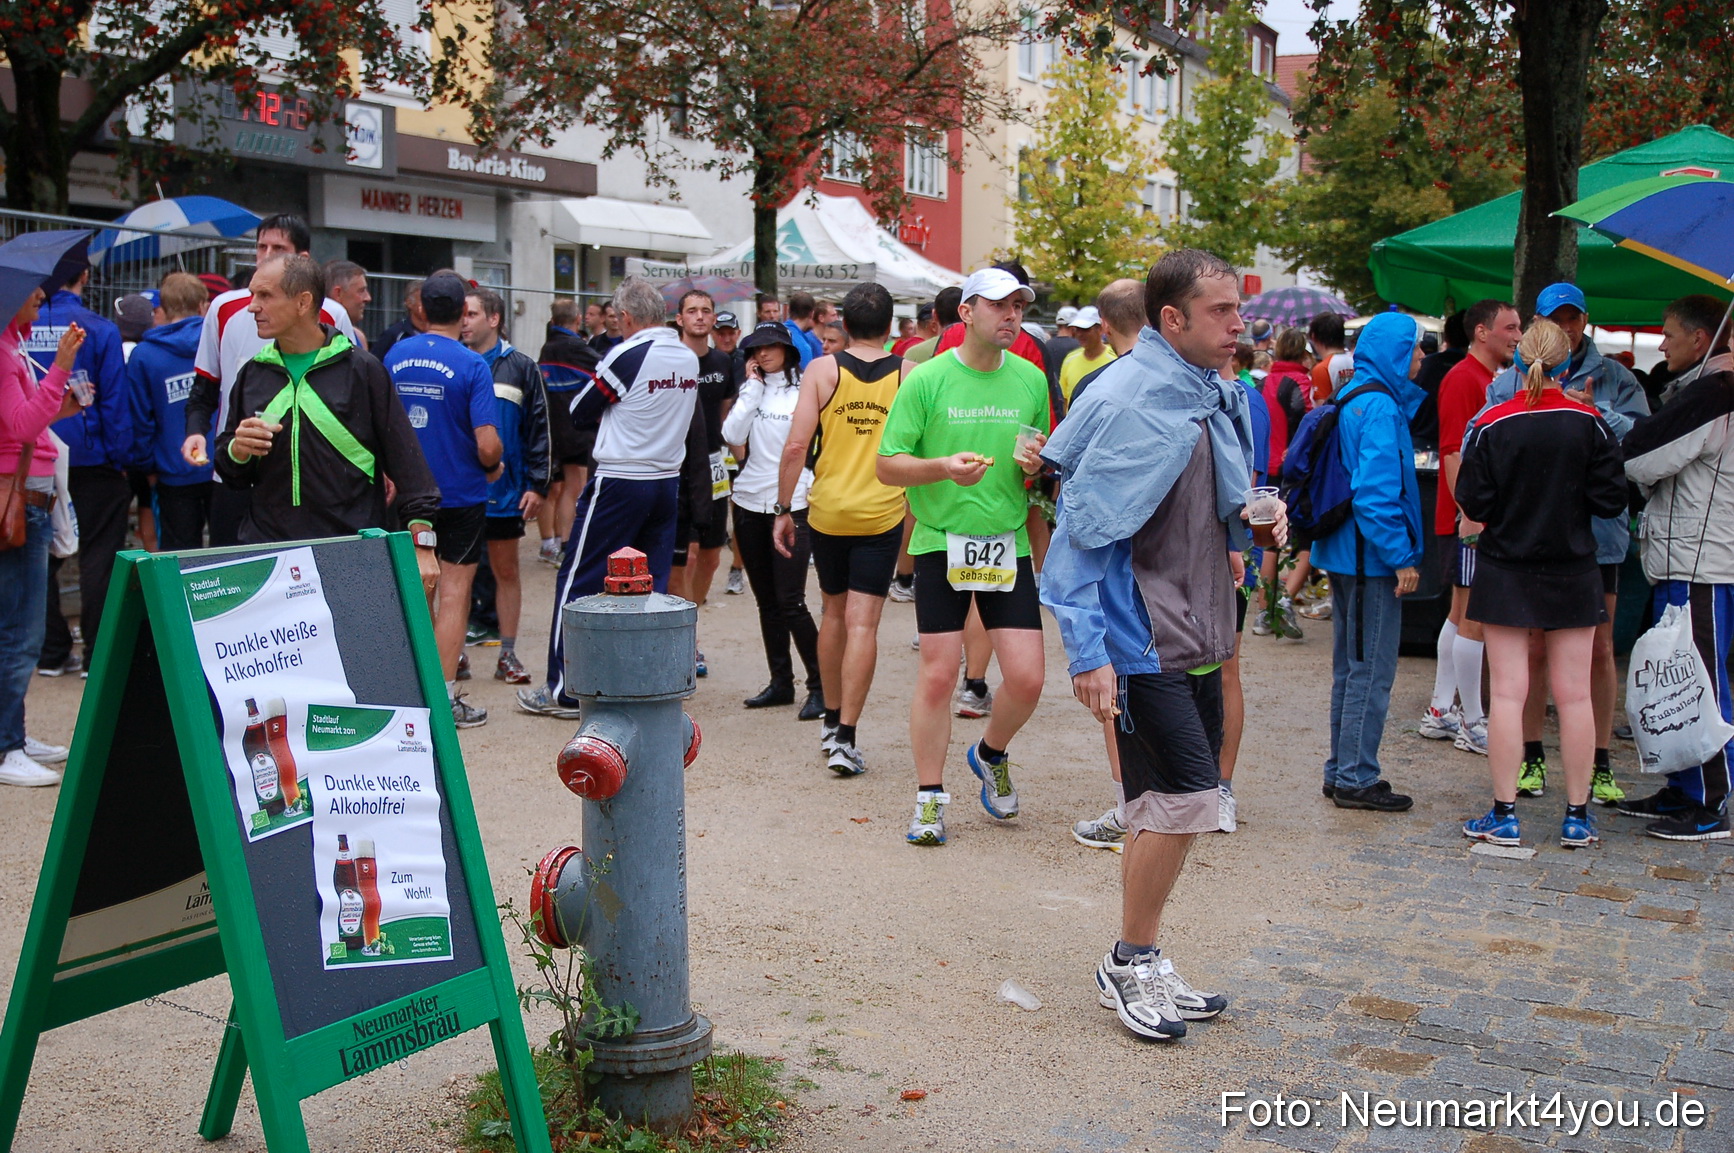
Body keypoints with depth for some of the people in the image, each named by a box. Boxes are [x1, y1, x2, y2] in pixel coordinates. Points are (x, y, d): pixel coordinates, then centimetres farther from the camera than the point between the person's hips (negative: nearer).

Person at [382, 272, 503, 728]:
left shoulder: (393, 358, -1)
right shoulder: (471, 365, -15)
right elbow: (487, 447, -20)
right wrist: (495, 467, 2)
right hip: (461, 494, -4)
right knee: (455, 589, 3)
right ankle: (445, 697, 3)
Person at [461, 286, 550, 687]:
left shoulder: (520, 367, 2)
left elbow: (539, 427, 2)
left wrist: (538, 484, -5)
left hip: (505, 488, 0)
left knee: (506, 570, 8)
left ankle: (508, 655, 16)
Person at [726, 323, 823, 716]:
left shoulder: (805, 392, -2)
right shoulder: (751, 391, 11)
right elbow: (732, 435, -3)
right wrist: (753, 387, -3)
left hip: (792, 504, -5)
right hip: (749, 503, 5)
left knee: (790, 601, -11)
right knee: (767, 602, 10)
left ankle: (820, 686, -3)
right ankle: (780, 683, 19)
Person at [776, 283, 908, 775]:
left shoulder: (822, 370, -2)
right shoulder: (909, 374, -1)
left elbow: (796, 446, -8)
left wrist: (783, 509, 0)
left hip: (827, 511, 1)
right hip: (883, 513, -1)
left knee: (834, 613, 18)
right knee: (862, 624, -2)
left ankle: (831, 721, 30)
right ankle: (846, 739, -6)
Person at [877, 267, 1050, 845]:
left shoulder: (1032, 379, 6)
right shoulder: (927, 379, -5)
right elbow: (887, 465, -5)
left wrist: (1036, 465, -6)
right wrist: (943, 467, -21)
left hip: (1009, 546, 3)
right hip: (942, 543, -3)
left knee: (1026, 678, -2)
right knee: (937, 674, -1)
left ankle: (990, 755, 29)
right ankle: (929, 798, 14)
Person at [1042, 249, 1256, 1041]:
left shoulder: (1222, 397, 11)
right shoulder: (1125, 401, -16)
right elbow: (1084, 529, -18)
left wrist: (1253, 521, 4)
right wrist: (1089, 652, -21)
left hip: (1196, 641, 9)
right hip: (1141, 642, -8)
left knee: (1161, 806, 13)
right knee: (1186, 797, -11)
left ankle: (1140, 967, 25)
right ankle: (1131, 961, 7)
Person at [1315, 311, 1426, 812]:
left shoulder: (1351, 398, 13)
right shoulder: (1379, 406, -17)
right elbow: (1376, 491, -23)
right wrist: (1401, 557, -19)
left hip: (1345, 552, 10)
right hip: (1370, 556, -10)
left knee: (1350, 667, 16)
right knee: (1372, 670, -2)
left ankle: (1342, 771, 24)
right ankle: (1356, 778, 4)